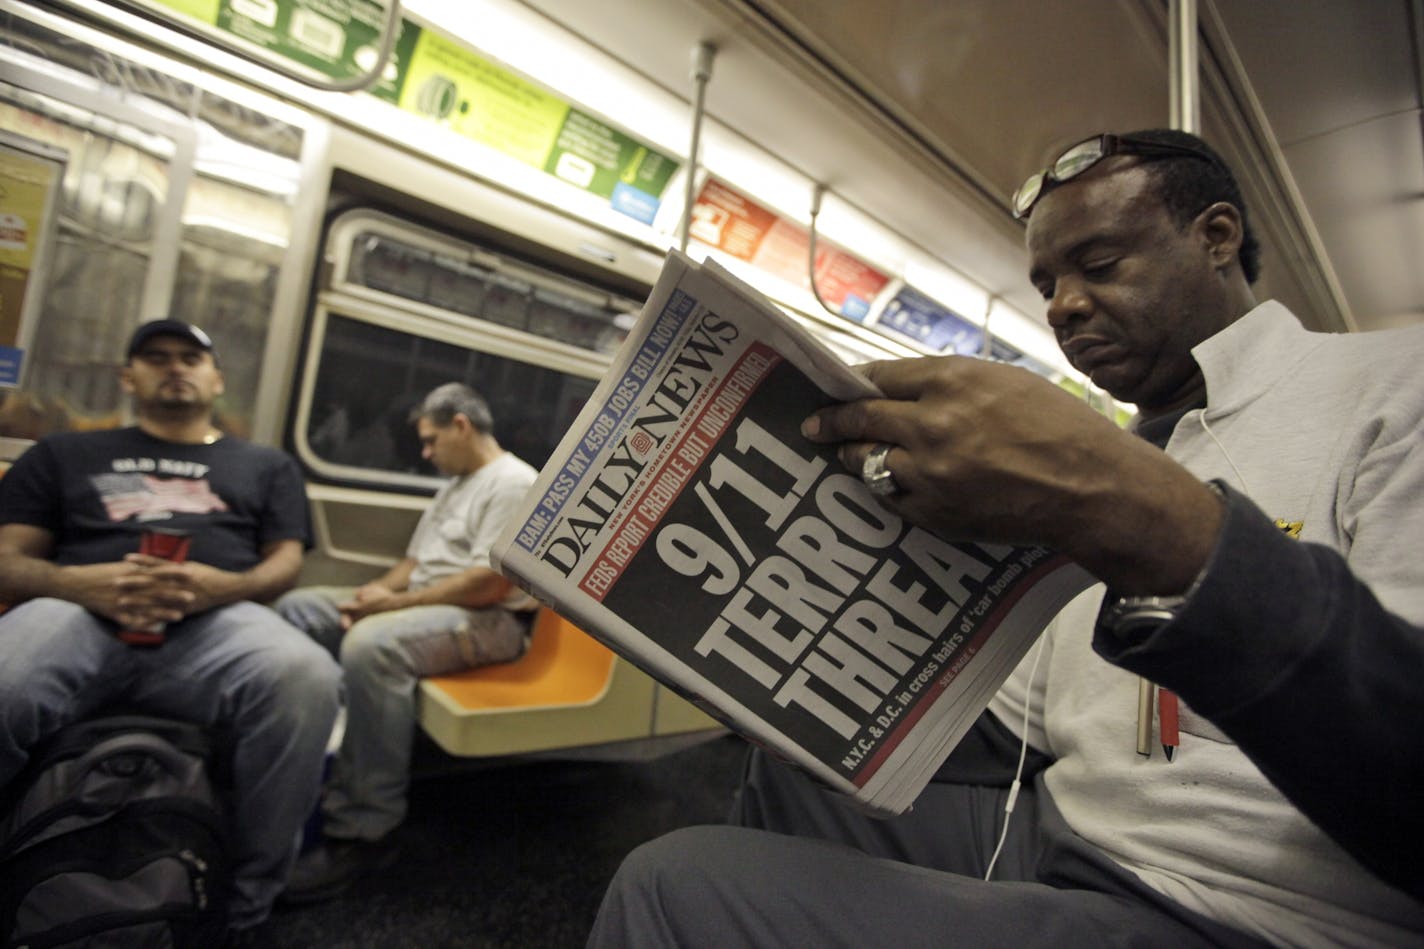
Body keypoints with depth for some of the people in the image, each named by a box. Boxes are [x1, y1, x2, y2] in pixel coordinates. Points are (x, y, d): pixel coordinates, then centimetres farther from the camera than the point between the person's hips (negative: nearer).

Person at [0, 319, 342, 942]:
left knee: (308, 681, -35)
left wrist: (225, 585, -10)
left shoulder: (265, 465, 27)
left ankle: (244, 904, -17)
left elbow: (286, 561, 15)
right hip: (78, 612, 1)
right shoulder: (64, 454, 29)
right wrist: (76, 581, -9)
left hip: (217, 621, 0)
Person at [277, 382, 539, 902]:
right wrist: (377, 590, -1)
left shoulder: (514, 483, -12)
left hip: (487, 620, -11)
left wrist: (396, 601, -16)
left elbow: (491, 584, -22)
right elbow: (414, 562, 20)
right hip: (421, 605, 11)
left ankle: (362, 834, -22)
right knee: (297, 609, 6)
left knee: (371, 645, -35)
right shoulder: (455, 486, 21)